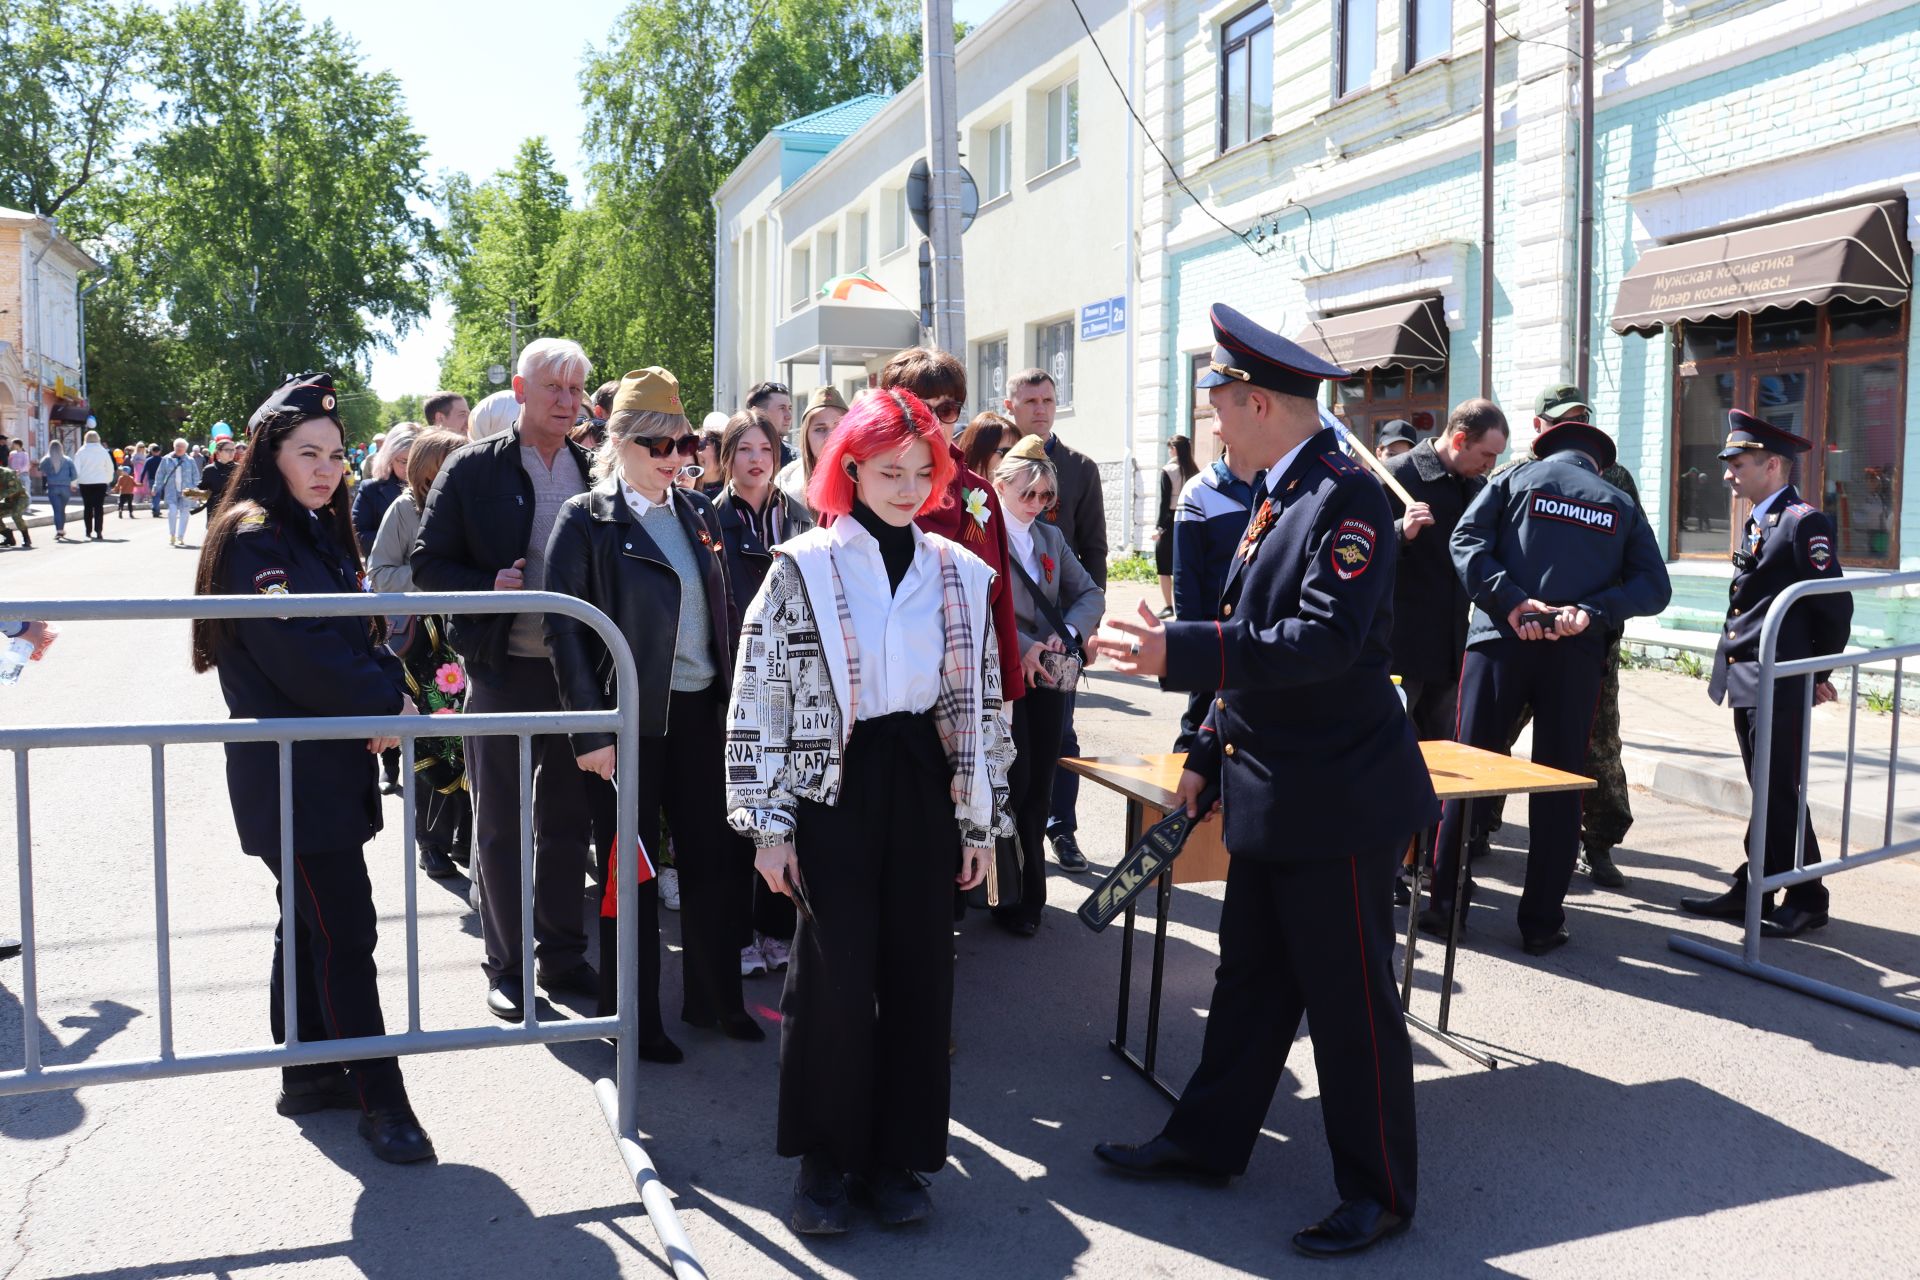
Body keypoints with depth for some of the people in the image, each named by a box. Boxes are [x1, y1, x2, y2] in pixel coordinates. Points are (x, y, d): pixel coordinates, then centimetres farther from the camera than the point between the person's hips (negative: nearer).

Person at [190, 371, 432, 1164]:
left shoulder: (323, 534, 15)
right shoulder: (254, 538, -13)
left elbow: (360, 636, 12)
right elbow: (296, 653, -23)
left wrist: (389, 691, -7)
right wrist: (387, 703, -16)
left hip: (333, 763, 9)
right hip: (289, 770, -9)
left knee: (312, 922, 16)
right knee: (345, 931, -6)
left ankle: (309, 1073, 28)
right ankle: (379, 1099, 2)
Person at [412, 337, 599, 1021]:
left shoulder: (598, 471, 4)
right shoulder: (472, 470, -4)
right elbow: (428, 562, -2)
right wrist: (488, 586, -19)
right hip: (502, 674, -2)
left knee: (568, 822, 13)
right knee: (500, 827, 8)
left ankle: (562, 955, 28)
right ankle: (506, 966, 22)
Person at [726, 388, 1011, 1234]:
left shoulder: (962, 574, 6)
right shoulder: (803, 567, -5)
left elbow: (982, 704, 10)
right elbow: (758, 702, -5)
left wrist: (982, 819, 8)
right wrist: (768, 825, -7)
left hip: (925, 791, 4)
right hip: (835, 792, -3)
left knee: (918, 975, 8)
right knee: (836, 978, -3)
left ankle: (895, 1154, 24)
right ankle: (823, 1158, 17)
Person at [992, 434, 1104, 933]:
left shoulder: (1050, 537, 15)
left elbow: (1090, 594, 13)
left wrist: (1068, 634, -5)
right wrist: (1023, 649, -19)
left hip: (1048, 677, 6)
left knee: (1040, 785, 9)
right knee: (1013, 784, -2)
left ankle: (1031, 888, 22)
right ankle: (1009, 896, 12)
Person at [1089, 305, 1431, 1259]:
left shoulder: (1347, 494, -17)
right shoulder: (1276, 498, 12)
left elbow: (1325, 640, -27)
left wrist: (1182, 651, -32)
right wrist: (1207, 754, 17)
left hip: (1337, 802, -9)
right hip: (1271, 797, 9)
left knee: (1352, 1002, 5)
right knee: (1250, 981, 20)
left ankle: (1380, 1191, 22)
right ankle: (1208, 1140, 35)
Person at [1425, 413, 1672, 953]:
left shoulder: (1516, 478, 11)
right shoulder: (1623, 506, 16)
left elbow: (1465, 541, -5)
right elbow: (1655, 585, 4)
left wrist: (1513, 602, -11)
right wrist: (1590, 613, -8)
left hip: (1500, 640, -1)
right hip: (1577, 654, 1)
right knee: (1558, 786, 7)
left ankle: (1446, 903, 8)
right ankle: (1542, 922, 10)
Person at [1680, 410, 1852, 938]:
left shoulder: (1804, 521, -13)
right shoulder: (1756, 523, 15)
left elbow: (1835, 605, -13)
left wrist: (1819, 671, -4)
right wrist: (1735, 667, 12)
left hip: (1779, 686, -9)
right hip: (1746, 681, 9)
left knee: (1779, 794, -2)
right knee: (1764, 793, 14)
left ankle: (1807, 900, 11)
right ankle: (1750, 891, 21)